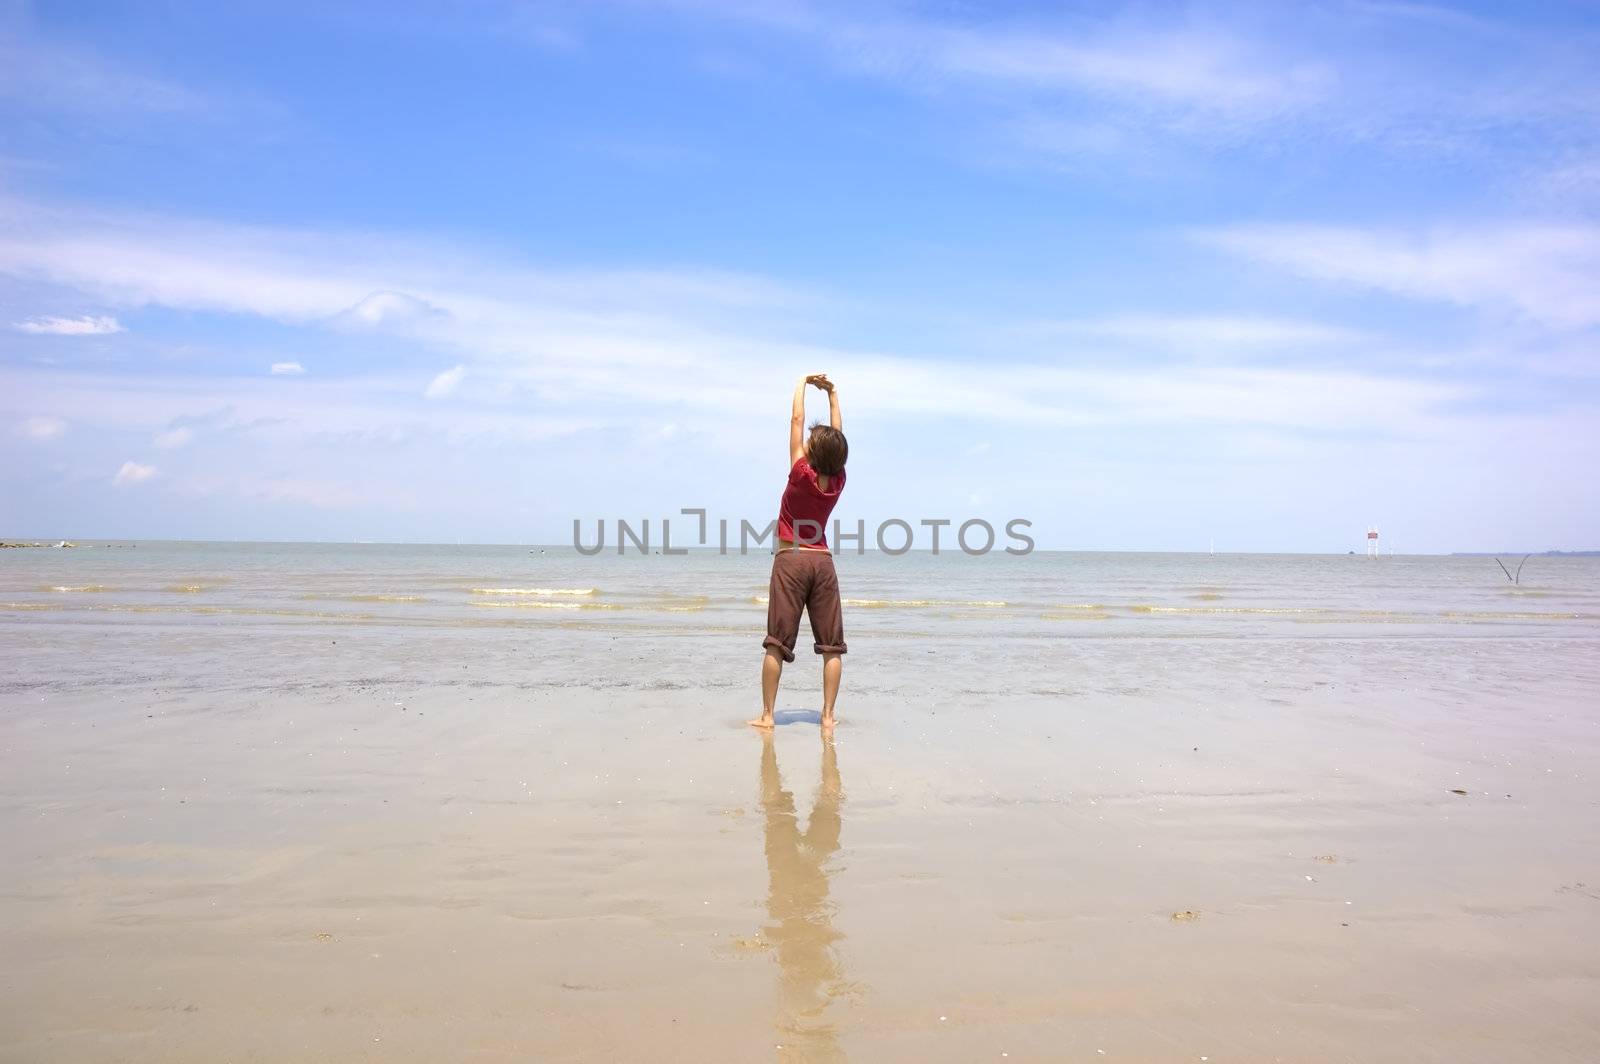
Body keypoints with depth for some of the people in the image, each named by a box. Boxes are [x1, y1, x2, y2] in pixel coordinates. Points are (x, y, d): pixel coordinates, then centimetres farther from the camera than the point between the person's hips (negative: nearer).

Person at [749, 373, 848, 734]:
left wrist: (803, 384, 11)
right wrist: (832, 393, 21)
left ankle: (766, 715, 2)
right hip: (823, 560, 3)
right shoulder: (838, 481, 2)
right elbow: (837, 435, 15)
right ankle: (828, 716, 1)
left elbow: (797, 419, 0)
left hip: (791, 559, -3)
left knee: (777, 642, 0)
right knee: (831, 645, 4)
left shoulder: (802, 474, -8)